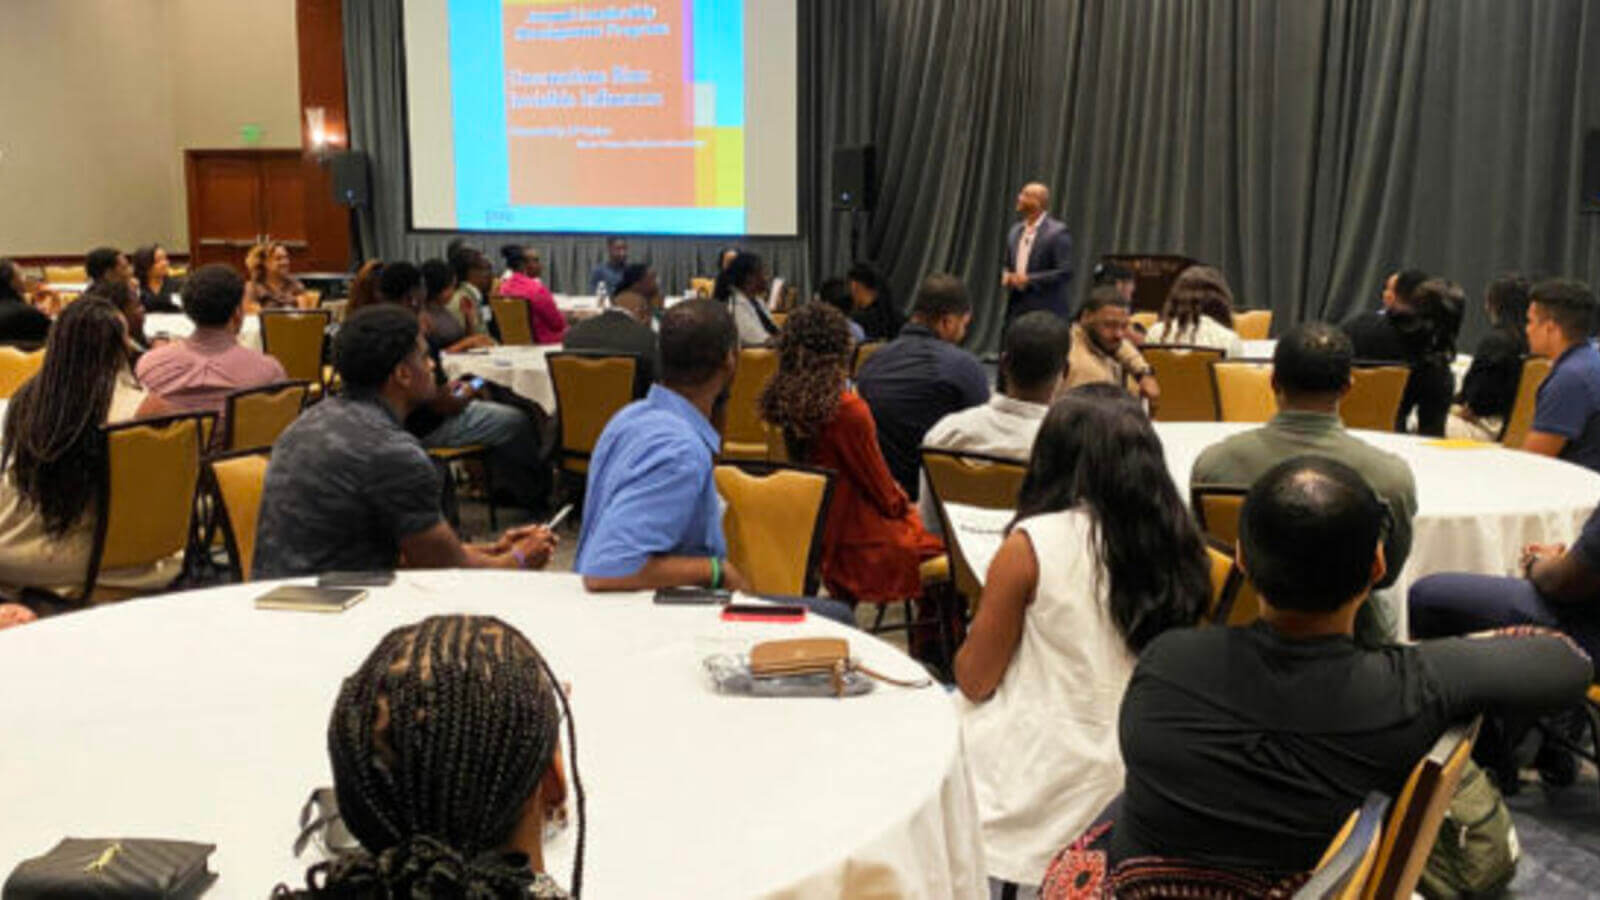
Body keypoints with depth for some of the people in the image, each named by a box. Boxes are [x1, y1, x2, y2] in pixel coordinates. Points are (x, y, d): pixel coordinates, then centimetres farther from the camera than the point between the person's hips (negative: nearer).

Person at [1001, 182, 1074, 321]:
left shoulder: (1057, 231, -9)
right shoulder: (1015, 230, 13)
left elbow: (1065, 273, -14)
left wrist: (1029, 279, -17)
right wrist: (1006, 276, 1)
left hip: (1046, 311, -6)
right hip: (1016, 309, 6)